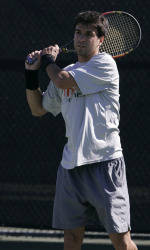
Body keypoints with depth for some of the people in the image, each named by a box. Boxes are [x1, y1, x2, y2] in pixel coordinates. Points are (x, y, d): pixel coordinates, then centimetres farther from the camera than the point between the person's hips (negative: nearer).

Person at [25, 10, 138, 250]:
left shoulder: (105, 64, -5)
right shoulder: (66, 72, 17)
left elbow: (61, 80, -13)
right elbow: (38, 108, 25)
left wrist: (48, 60, 7)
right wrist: (32, 72, 13)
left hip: (105, 161, -6)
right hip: (71, 164, 6)